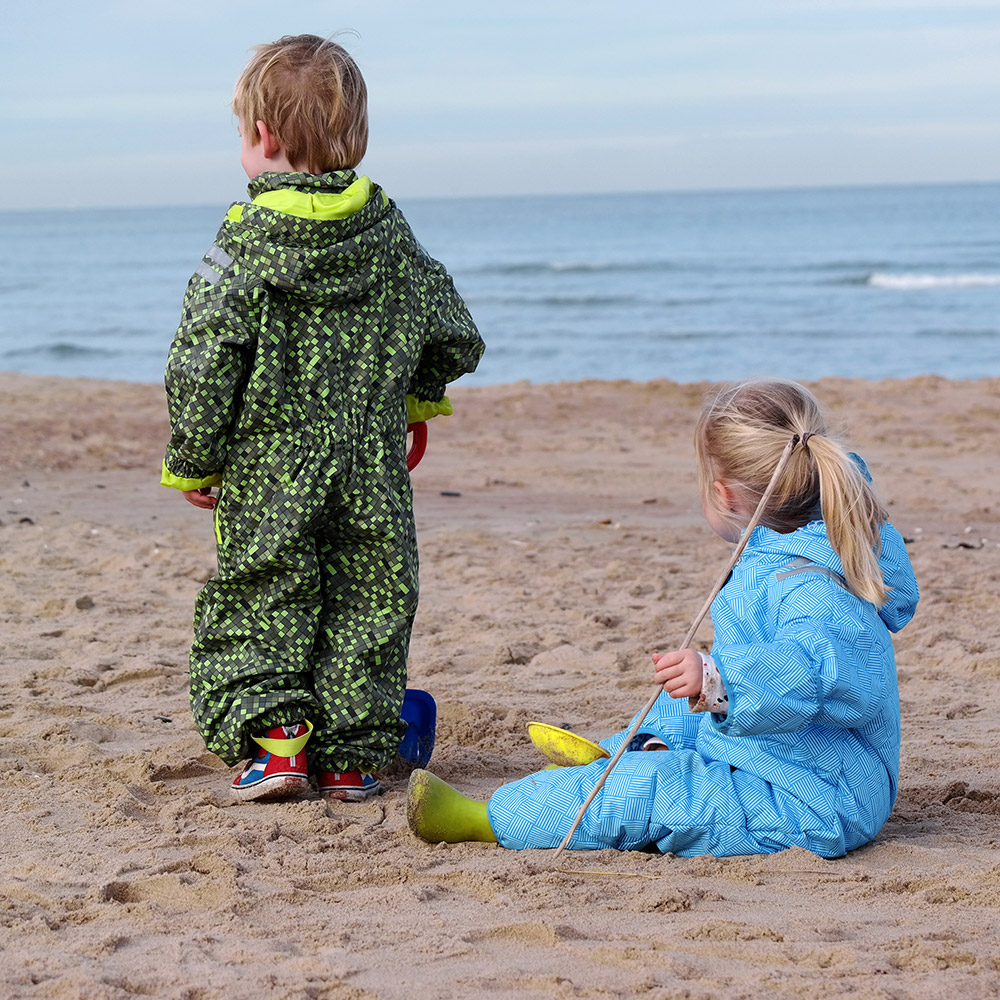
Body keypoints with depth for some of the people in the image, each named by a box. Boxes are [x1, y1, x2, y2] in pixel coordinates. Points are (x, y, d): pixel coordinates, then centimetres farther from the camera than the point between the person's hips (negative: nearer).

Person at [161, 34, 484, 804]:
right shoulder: (390, 233, 2)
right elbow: (457, 341, 10)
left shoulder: (245, 240, -11)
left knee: (257, 603, 10)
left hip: (268, 475, -3)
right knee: (367, 605, 10)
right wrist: (412, 395, 27)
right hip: (372, 474, 3)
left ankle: (273, 738, 1)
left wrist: (193, 462, -1)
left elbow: (203, 366, -12)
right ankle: (351, 755, 12)